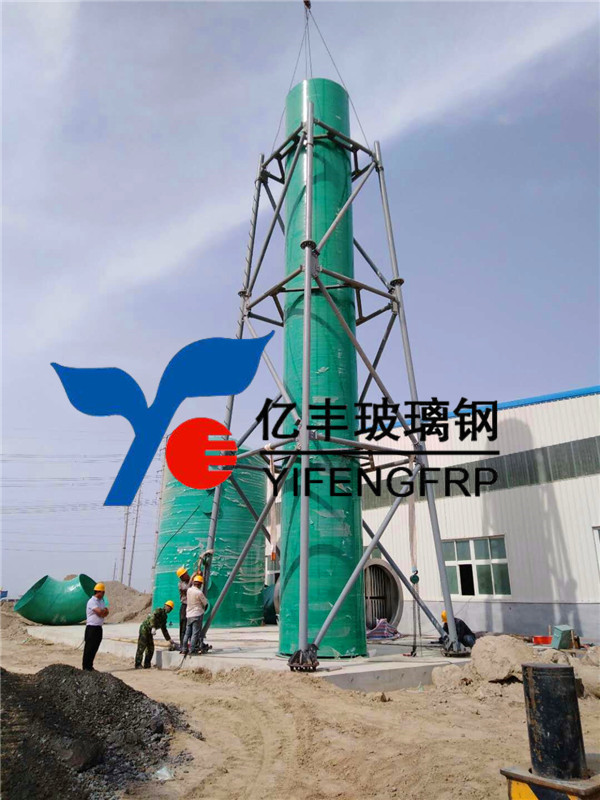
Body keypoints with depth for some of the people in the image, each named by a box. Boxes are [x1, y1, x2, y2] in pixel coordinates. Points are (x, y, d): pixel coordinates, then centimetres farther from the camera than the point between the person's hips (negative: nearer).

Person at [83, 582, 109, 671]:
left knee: (95, 648, 11)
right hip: (92, 627, -8)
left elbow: (106, 613, 9)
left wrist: (102, 611, -12)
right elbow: (100, 612, -22)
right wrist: (104, 610, -2)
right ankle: (86, 667, 5)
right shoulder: (92, 601, -14)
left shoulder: (102, 601, 15)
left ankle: (90, 666, 19)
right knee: (89, 648, -2)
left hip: (99, 628, 8)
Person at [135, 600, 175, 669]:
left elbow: (164, 630, 24)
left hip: (149, 632, 9)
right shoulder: (158, 610, -9)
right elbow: (152, 617, -29)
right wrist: (153, 627, -40)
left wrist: (169, 639, 23)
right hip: (144, 629, -9)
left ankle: (147, 665, 13)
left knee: (151, 649, 7)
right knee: (141, 647, -7)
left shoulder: (164, 617, 17)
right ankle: (138, 665, -2)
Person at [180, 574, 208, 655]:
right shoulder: (199, 593, -15)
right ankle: (192, 651, -3)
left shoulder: (189, 590, 2)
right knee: (195, 633, -2)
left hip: (189, 615, 6)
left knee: (187, 633, 12)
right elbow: (205, 603, -4)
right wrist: (203, 607, 17)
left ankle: (184, 650, 13)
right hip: (197, 615, -6)